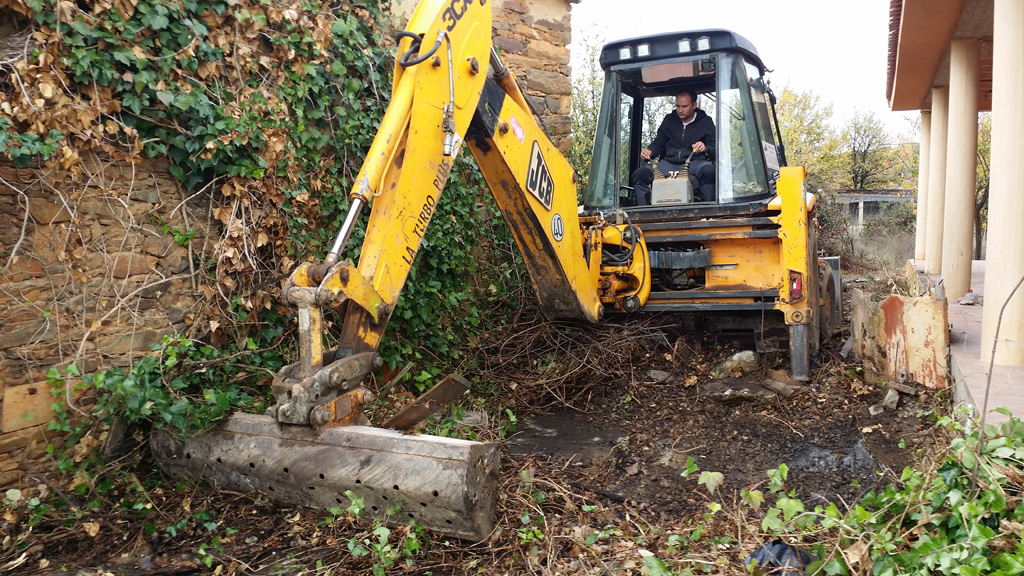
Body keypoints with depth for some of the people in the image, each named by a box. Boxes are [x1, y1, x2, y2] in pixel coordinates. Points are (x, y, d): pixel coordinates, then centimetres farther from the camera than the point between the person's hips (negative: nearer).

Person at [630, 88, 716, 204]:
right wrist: (649, 151, -2)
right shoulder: (669, 120, 17)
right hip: (669, 163, 3)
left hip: (695, 162, -3)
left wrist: (705, 149, -20)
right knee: (637, 176, -17)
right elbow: (658, 144, 21)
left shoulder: (705, 121, 8)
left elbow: (714, 149, 4)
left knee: (708, 171, -39)